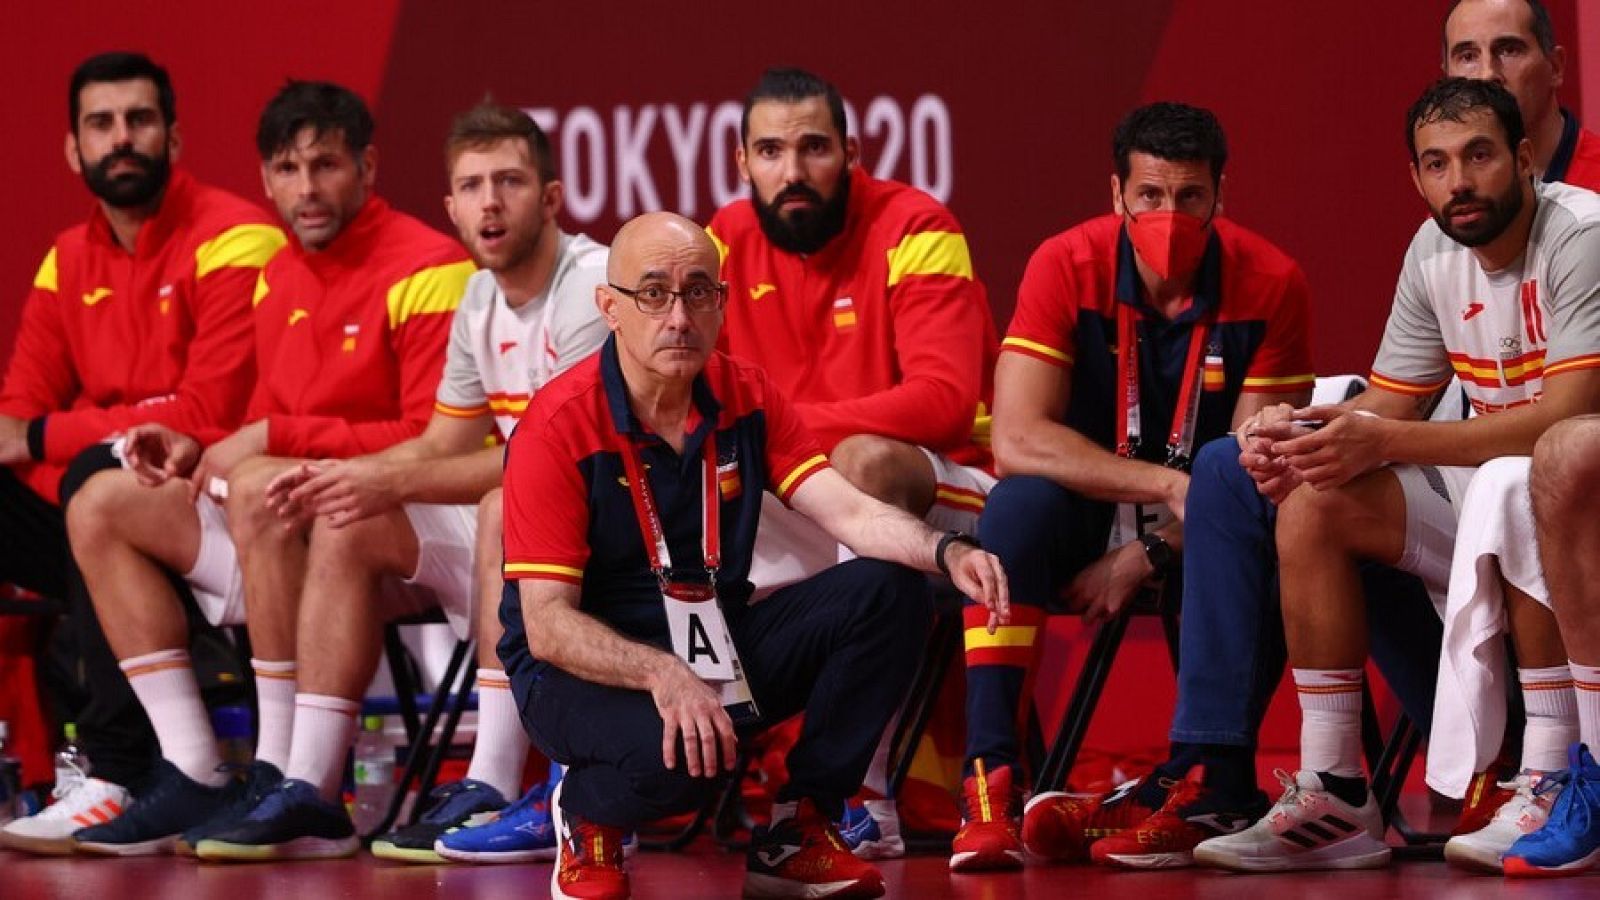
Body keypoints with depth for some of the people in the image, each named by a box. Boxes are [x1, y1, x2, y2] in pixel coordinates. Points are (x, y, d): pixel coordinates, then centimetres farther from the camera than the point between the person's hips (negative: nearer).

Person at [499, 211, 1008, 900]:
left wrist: (948, 552, -31)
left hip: (719, 649, 6)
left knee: (887, 593, -13)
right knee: (675, 750, -39)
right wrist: (662, 675, -37)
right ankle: (586, 814, -1)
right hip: (586, 670, -6)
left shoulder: (746, 399, 1)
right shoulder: (558, 426, -17)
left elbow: (848, 512, -9)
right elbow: (547, 624, -20)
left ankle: (792, 834, -1)